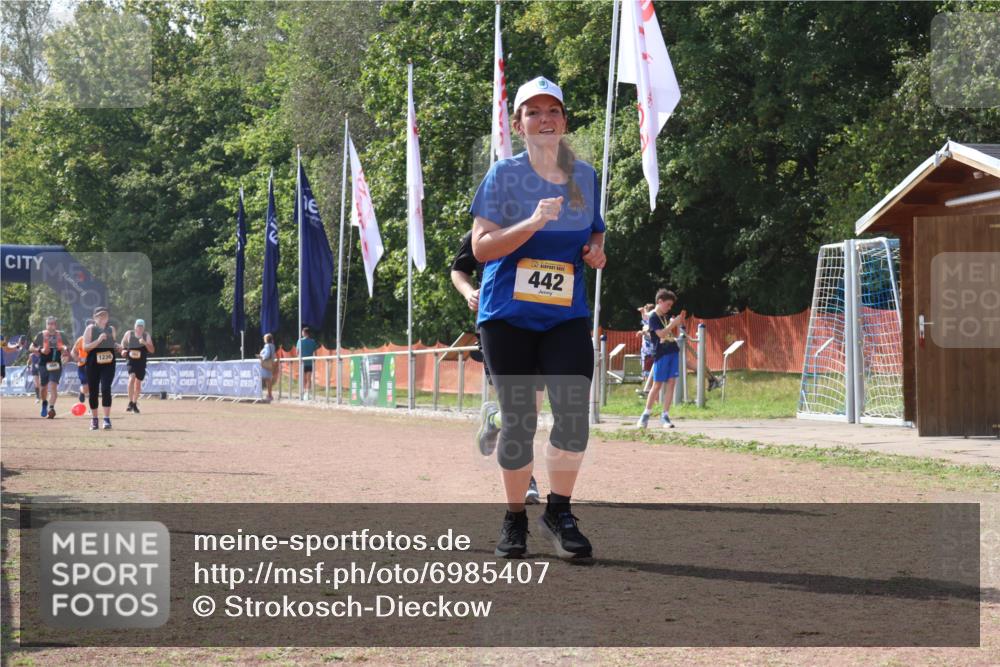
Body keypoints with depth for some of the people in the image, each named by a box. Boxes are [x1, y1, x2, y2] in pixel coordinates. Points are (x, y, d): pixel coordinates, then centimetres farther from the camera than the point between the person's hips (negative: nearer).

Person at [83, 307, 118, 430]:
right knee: (93, 391, 6)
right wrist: (98, 340, -20)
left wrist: (119, 347, 0)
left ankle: (107, 419, -15)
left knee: (106, 389, -16)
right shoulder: (90, 329, -1)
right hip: (93, 364, -1)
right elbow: (85, 347, -9)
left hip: (108, 364, 1)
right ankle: (94, 419, 21)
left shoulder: (111, 329, 10)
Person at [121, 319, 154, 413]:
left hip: (141, 361, 2)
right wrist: (123, 350, -4)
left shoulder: (146, 336, -2)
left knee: (138, 383, 9)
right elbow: (123, 343, 16)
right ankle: (130, 402, -23)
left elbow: (152, 350, -7)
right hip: (131, 360, -2)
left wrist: (145, 343, -23)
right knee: (132, 377, -24)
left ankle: (135, 404, 26)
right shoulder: (129, 334, -2)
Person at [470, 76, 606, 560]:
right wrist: (532, 223, -23)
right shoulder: (505, 174, -3)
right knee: (518, 420, 0)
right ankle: (514, 520, 16)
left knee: (574, 412, -15)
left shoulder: (585, 175, 8)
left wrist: (596, 248, 0)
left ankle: (559, 512, 1)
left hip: (567, 315, 3)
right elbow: (481, 247, -10)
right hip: (508, 315, -2)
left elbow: (595, 230, 23)